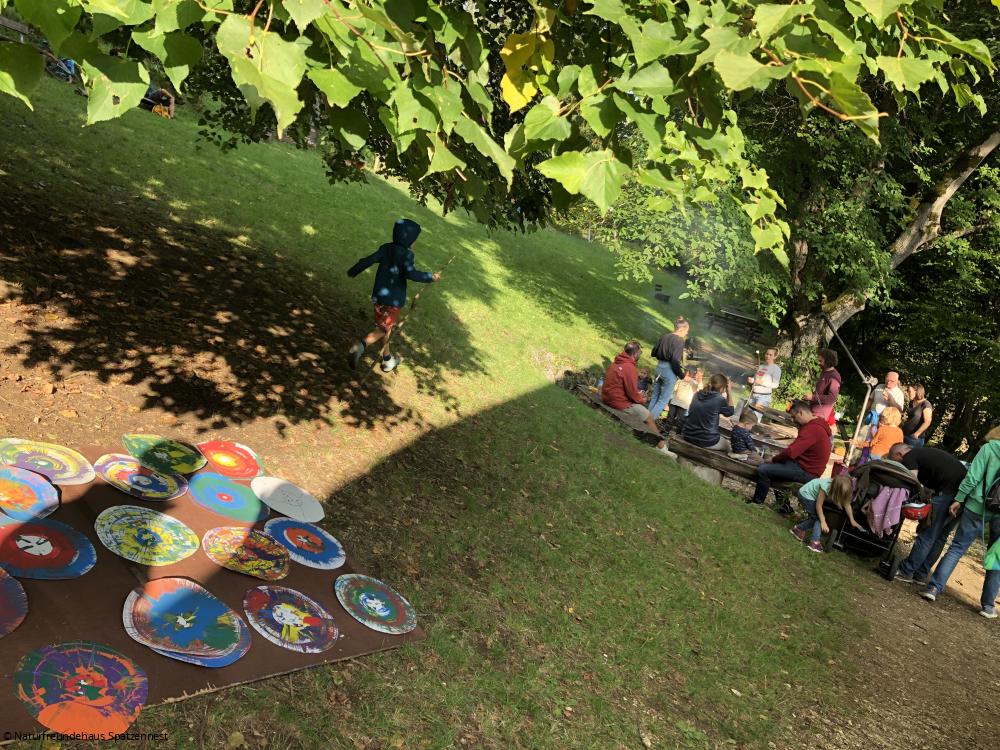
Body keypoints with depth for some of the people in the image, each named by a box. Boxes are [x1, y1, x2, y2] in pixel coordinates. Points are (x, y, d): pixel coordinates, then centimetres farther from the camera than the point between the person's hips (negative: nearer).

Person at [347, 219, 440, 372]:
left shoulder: (386, 248, 2)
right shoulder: (406, 254, -15)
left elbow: (368, 260, -2)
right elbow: (411, 273, -28)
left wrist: (353, 271, 10)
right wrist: (431, 277, -19)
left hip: (379, 296, 7)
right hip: (394, 299, -7)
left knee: (385, 326, 21)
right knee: (383, 329, -1)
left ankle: (387, 359, 32)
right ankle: (362, 345, -26)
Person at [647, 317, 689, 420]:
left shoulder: (664, 337, 6)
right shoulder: (679, 341, -15)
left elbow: (653, 353, 13)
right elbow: (675, 361, -22)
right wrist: (682, 376, -13)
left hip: (659, 367, 7)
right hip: (669, 370, -7)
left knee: (655, 396, 19)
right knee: (664, 399, 4)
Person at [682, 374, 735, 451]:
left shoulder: (697, 394, 3)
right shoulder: (719, 399, -14)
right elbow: (730, 412, 5)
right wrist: (729, 392, 3)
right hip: (706, 441, -6)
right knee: (728, 445, 24)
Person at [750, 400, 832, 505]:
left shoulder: (811, 429, -24)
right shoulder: (817, 424, 10)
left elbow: (790, 452, -27)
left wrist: (773, 459, -10)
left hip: (806, 472, -11)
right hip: (808, 465, 11)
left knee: (762, 470, -14)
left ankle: (758, 501, 6)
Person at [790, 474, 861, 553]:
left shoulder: (842, 488, -16)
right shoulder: (825, 488, -36)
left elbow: (847, 504, -5)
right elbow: (818, 506, -26)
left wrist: (852, 521, -2)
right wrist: (823, 522, -22)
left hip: (812, 496, 8)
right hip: (805, 495, -8)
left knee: (816, 518, 12)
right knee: (819, 518, -12)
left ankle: (798, 528, 27)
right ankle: (815, 542, -8)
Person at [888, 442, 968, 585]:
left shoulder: (909, 457, 3)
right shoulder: (926, 452, 28)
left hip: (948, 491, -9)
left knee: (927, 534, -1)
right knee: (940, 536, 15)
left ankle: (906, 572, 5)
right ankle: (921, 574, 21)